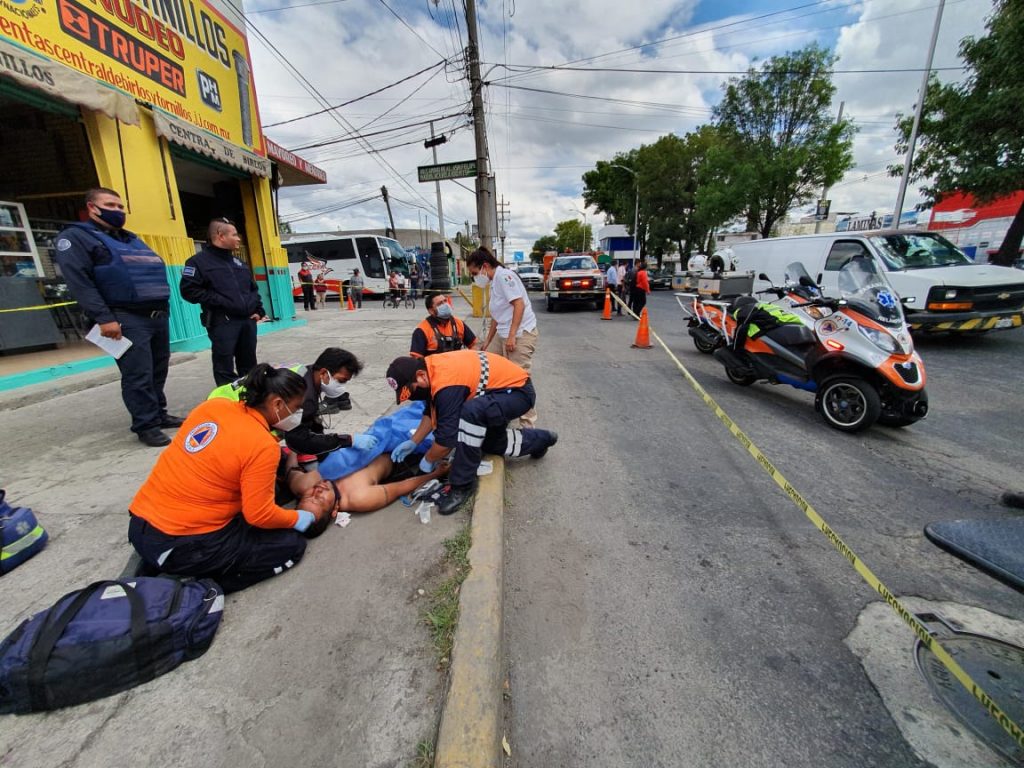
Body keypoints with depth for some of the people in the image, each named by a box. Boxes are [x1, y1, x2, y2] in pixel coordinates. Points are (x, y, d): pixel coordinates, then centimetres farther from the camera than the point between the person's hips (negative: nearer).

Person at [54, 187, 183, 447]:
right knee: (138, 375, -8)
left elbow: (155, 273, 25)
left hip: (158, 316, 7)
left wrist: (163, 308, 16)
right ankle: (146, 426, 0)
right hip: (126, 319, -7)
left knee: (158, 371, 11)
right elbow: (79, 282, -11)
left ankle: (159, 415, 22)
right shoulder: (76, 237, 0)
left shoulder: (132, 239, 24)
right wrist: (103, 318, -20)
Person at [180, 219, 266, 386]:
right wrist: (219, 301, -15)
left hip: (248, 320, 6)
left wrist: (259, 310, 10)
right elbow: (189, 291, -10)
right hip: (222, 323, -6)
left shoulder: (239, 262, 18)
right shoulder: (200, 261, -2)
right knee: (225, 367, -3)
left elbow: (253, 289, 22)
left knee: (249, 365, 13)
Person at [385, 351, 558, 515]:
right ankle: (540, 439, 45)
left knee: (471, 413, -35)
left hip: (519, 390, -10)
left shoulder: (446, 384, -32)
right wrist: (413, 442, 7)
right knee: (490, 442, 23)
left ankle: (462, 484, -17)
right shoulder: (431, 368, -4)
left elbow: (446, 438, -26)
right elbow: (432, 412, 11)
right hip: (507, 386, 10)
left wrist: (428, 460, -7)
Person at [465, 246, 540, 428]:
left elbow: (519, 304, -20)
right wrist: (487, 342, 25)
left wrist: (512, 336, -23)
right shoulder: (494, 282, 18)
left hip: (521, 334, -10)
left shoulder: (504, 275, -10)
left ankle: (528, 423, 3)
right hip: (503, 335, 10)